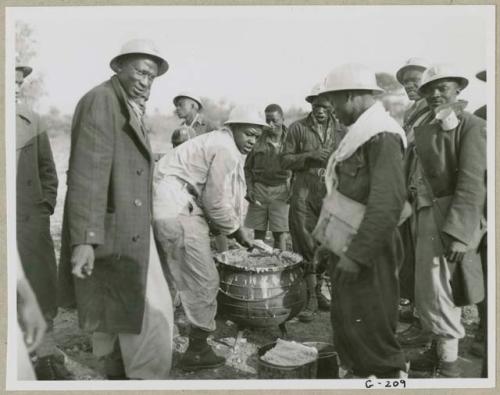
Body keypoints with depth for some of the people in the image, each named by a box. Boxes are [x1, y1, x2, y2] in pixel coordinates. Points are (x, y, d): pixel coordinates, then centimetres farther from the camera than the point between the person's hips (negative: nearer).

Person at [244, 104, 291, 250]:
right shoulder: (259, 139, 3)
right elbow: (248, 166, 12)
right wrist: (249, 188, 1)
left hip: (281, 190, -1)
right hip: (259, 188, 1)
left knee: (280, 234, -1)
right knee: (258, 233, 4)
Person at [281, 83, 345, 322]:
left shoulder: (341, 131, 11)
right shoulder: (297, 128, 4)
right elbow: (285, 160, 1)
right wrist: (309, 156, -12)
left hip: (331, 196, 3)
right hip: (304, 196, -2)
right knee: (307, 247, -2)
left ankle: (317, 292, 26)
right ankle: (311, 298, 7)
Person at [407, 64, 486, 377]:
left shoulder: (472, 126, -9)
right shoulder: (424, 127, 13)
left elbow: (473, 183, -18)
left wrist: (460, 232, -24)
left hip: (451, 215, -8)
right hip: (427, 212, 8)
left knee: (438, 290, -4)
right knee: (428, 288, 17)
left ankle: (449, 363, 15)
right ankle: (439, 348, 35)